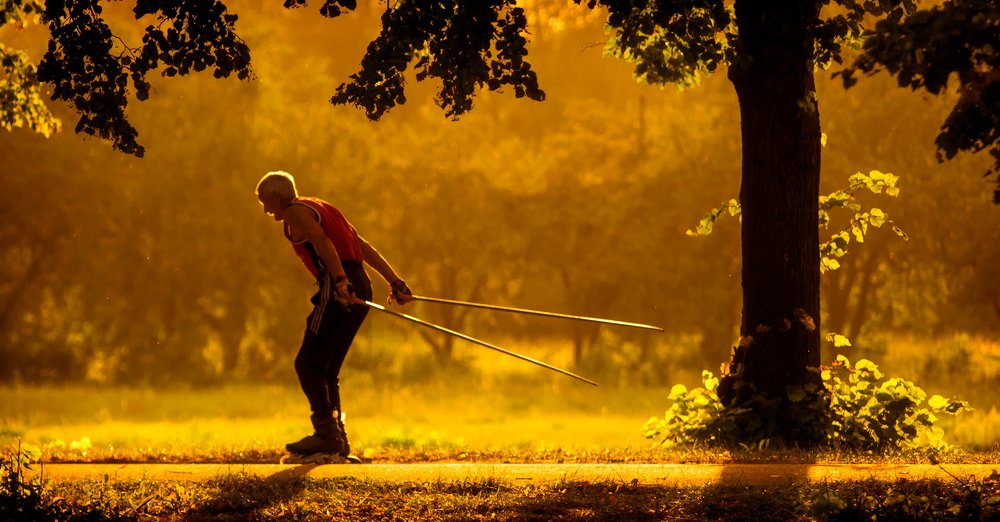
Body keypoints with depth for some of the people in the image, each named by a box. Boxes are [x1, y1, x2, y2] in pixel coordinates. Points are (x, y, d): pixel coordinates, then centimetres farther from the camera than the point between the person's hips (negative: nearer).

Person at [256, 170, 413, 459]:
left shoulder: (296, 212, 1)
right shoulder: (320, 210, 29)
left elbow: (323, 243, -18)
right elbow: (365, 248, 25)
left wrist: (340, 281, -31)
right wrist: (395, 283, 20)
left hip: (339, 291, -9)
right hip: (360, 290, 9)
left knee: (308, 364, -8)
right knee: (326, 370, 14)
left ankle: (326, 433, -14)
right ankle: (337, 438, 12)